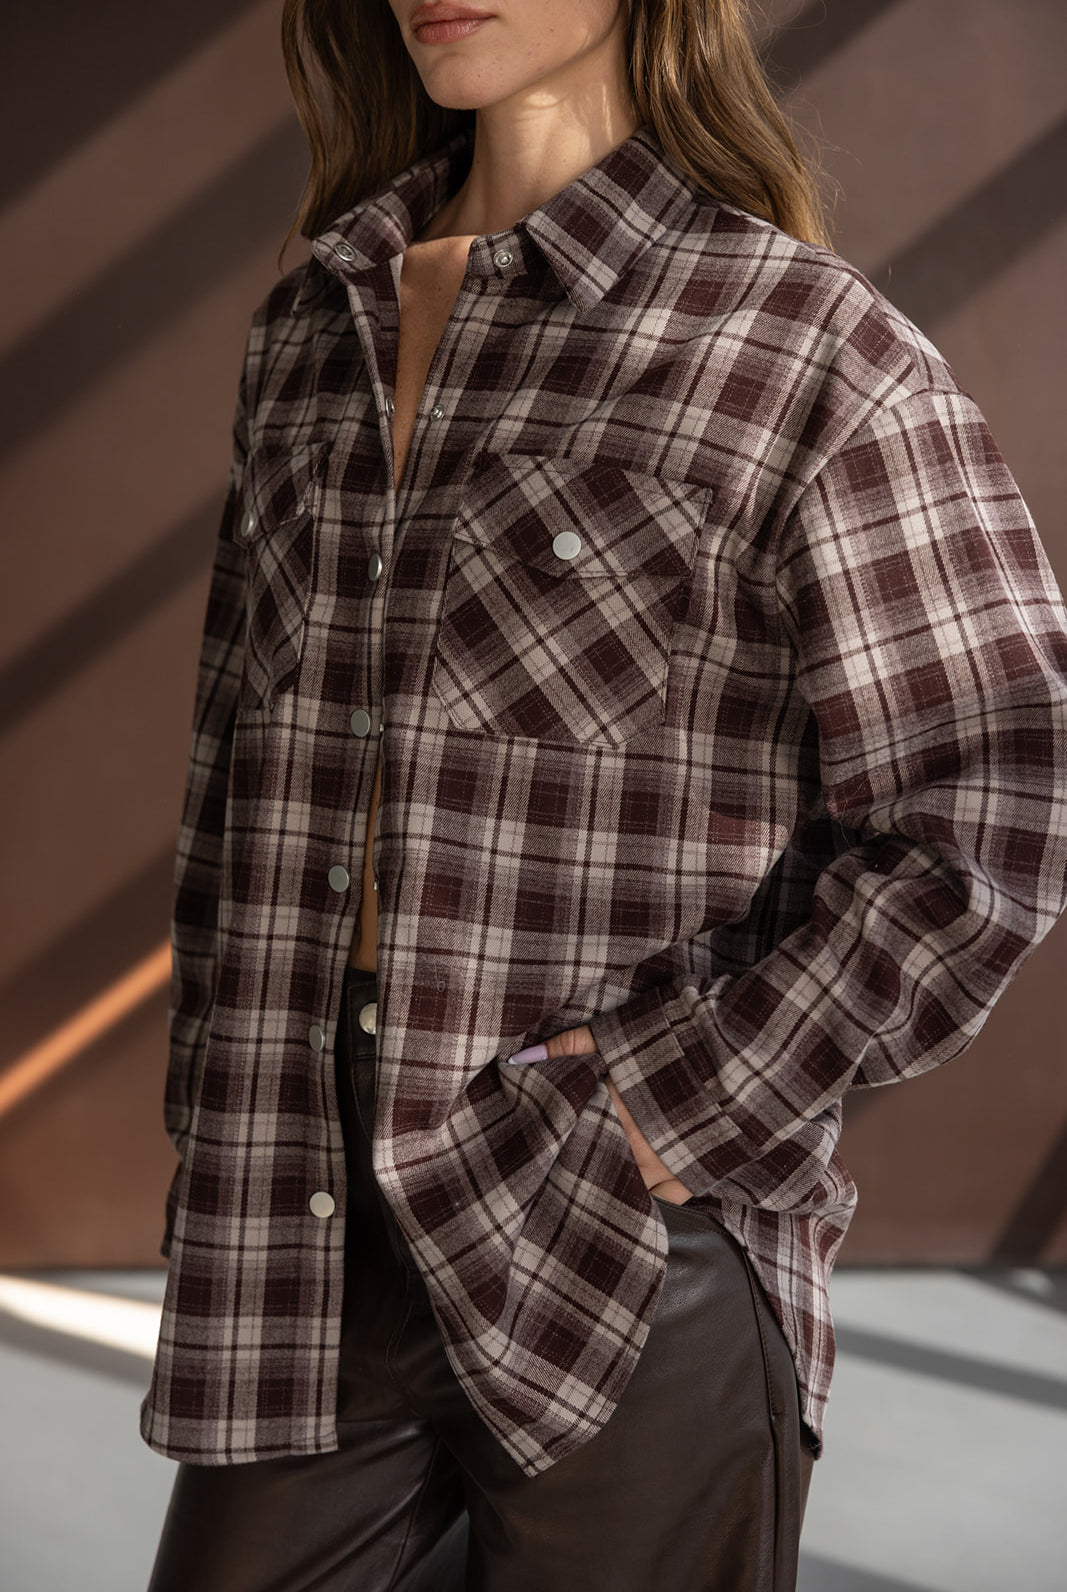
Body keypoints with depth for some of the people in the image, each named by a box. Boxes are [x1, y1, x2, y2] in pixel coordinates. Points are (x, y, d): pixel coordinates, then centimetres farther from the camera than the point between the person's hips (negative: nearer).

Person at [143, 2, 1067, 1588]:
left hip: (639, 1269, -4)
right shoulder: (310, 330, 11)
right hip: (311, 1256, 5)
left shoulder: (811, 351, -7)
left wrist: (670, 1104, -14)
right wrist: (218, 1137, 12)